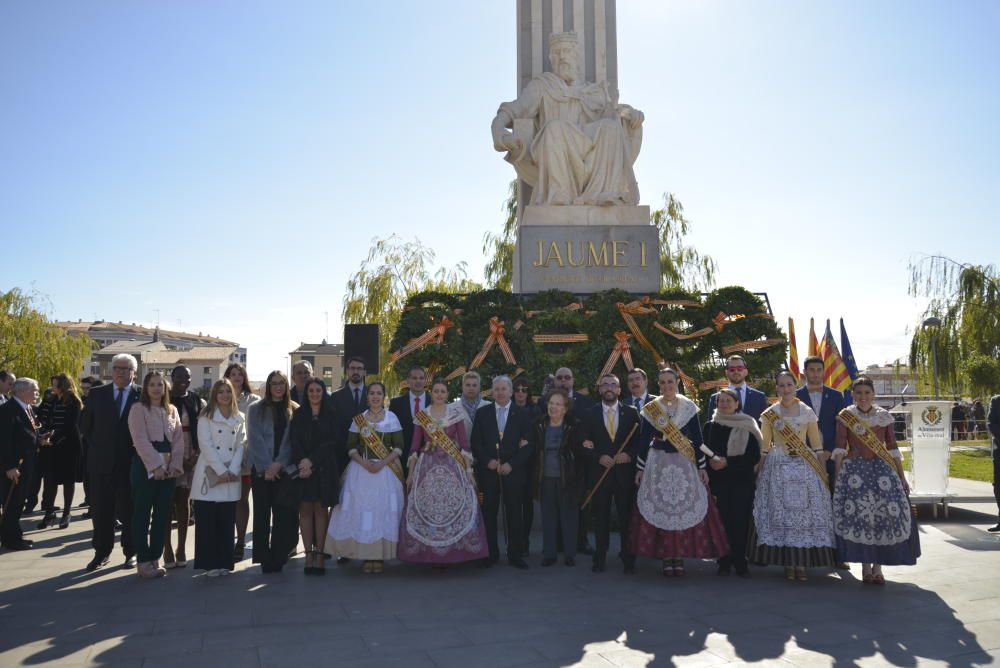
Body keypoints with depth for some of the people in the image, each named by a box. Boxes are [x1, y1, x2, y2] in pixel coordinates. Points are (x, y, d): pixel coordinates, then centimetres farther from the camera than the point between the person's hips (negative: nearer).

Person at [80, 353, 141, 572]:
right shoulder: (97, 394, 5)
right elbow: (85, 425, 12)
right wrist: (97, 446, 9)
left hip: (132, 461, -2)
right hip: (101, 461, 2)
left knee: (129, 509, 6)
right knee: (101, 510, 7)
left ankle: (130, 552, 18)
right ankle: (101, 553, 19)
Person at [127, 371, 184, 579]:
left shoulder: (172, 410, 13)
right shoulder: (139, 409, -2)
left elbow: (178, 440, 8)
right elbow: (141, 440, -11)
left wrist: (175, 466, -4)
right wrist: (156, 466, -16)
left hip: (168, 469, 5)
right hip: (146, 467, -5)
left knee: (163, 515, 7)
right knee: (142, 515, 1)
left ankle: (155, 558, 16)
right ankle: (143, 561, 7)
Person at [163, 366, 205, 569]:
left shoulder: (198, 402, 7)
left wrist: (196, 456, -6)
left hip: (191, 458, 2)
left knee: (183, 502, 7)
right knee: (167, 503, 0)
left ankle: (181, 550, 15)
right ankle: (168, 551, 6)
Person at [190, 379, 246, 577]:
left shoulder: (239, 418, 11)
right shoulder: (206, 416, 1)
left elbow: (241, 446, 6)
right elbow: (205, 445, -8)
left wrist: (233, 470, -8)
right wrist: (221, 470, -14)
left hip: (231, 476, 3)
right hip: (209, 474, -3)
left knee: (227, 522, 4)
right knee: (207, 521, -2)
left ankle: (224, 562, 12)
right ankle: (209, 563, 6)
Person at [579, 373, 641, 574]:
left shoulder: (631, 412, 5)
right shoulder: (590, 414, 4)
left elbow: (639, 441, 5)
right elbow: (585, 445, 3)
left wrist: (629, 455, -12)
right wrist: (599, 457, -12)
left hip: (625, 473, 0)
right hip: (599, 472, 0)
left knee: (627, 517, 3)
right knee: (601, 518, 6)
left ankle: (628, 558, 15)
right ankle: (600, 557, 17)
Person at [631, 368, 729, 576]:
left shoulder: (689, 407, 1)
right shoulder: (650, 409, 1)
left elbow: (697, 438, 2)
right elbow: (644, 440, 4)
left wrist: (701, 467, -1)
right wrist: (640, 468, 3)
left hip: (684, 463, 0)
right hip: (658, 463, 0)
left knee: (686, 509, -1)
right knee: (659, 509, -1)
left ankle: (680, 556, 9)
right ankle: (666, 557, 8)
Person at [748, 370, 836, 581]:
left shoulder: (807, 412, 5)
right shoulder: (769, 414, 4)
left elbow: (817, 444, 7)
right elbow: (764, 446, 6)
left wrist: (823, 471, 2)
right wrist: (759, 471, 1)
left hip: (805, 468, 1)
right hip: (778, 468, 0)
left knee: (806, 513, -1)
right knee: (781, 513, -1)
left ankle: (802, 563, 9)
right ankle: (788, 564, 9)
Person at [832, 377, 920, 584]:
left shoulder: (884, 416, 9)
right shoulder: (845, 417, 3)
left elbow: (893, 448, 10)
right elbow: (840, 449, 0)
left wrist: (902, 477, 8)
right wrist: (838, 475, -7)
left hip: (882, 469, 2)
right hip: (854, 471, -2)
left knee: (885, 513, -6)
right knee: (858, 514, -7)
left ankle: (878, 566, 8)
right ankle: (865, 566, 6)